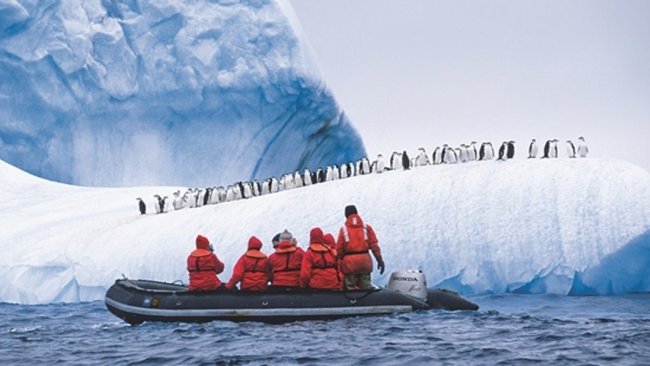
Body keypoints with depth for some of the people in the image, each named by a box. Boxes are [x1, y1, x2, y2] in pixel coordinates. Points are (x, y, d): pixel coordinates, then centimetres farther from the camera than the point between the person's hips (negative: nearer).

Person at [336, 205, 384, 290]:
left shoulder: (343, 229, -2)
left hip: (350, 262, -2)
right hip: (365, 260, 3)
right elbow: (374, 245, 2)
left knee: (350, 288, 3)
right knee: (366, 287, 10)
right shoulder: (366, 227, 5)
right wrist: (380, 260, 6)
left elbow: (339, 249, -2)